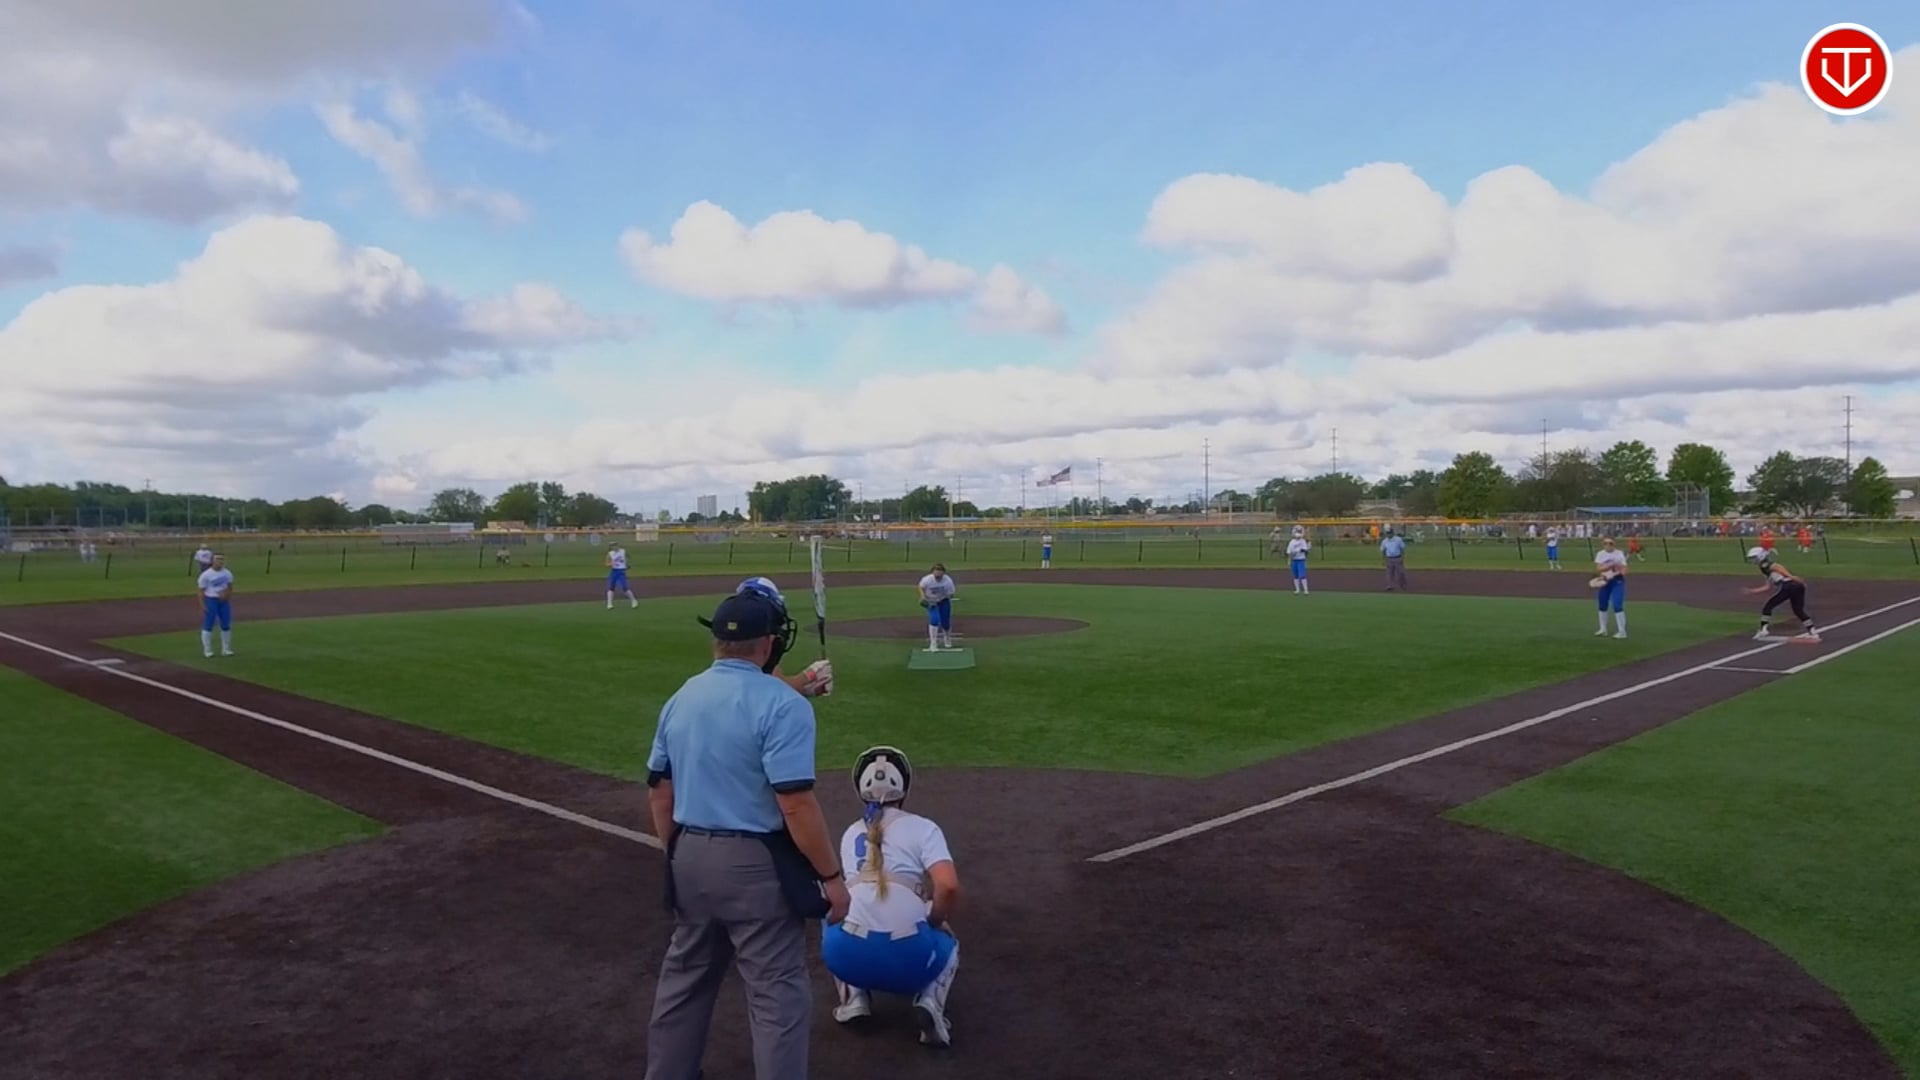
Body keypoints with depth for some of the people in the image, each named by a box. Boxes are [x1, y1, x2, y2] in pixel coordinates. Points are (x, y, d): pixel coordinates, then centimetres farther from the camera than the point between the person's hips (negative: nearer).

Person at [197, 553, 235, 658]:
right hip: (211, 601, -5)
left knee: (226, 625, 8)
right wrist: (202, 605, -13)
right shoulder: (206, 574, -10)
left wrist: (227, 594, -7)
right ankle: (207, 650, 8)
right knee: (208, 625, 0)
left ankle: (226, 649, 19)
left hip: (224, 601, 5)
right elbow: (201, 590, -8)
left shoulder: (227, 573, 4)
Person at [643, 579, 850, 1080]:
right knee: (777, 992, 3)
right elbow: (796, 803, -22)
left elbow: (659, 792, 11)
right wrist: (831, 875, -13)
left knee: (684, 978, 22)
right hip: (756, 864, -7)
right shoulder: (781, 703, -18)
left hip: (691, 858, 7)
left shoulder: (681, 697, 5)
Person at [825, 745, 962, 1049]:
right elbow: (949, 887, -6)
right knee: (948, 945, 34)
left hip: (845, 955, 3)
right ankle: (930, 1002, 4)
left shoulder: (850, 834, 24)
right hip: (905, 955, -3)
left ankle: (854, 999, 19)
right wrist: (934, 923, 15)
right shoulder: (922, 828, 11)